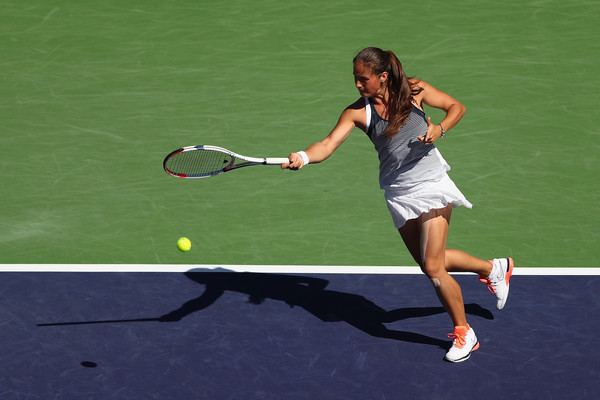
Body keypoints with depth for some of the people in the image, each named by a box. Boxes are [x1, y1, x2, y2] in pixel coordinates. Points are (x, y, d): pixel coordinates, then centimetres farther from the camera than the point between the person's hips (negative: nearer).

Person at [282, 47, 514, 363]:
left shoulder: (414, 90, -8)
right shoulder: (357, 112, -7)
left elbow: (456, 107, 5)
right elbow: (328, 144, -19)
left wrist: (439, 129, -15)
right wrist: (303, 157, -39)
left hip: (431, 185, -4)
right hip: (398, 194, 4)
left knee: (433, 267, -10)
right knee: (430, 263, 10)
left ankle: (464, 332, 11)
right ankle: (493, 268, 37)